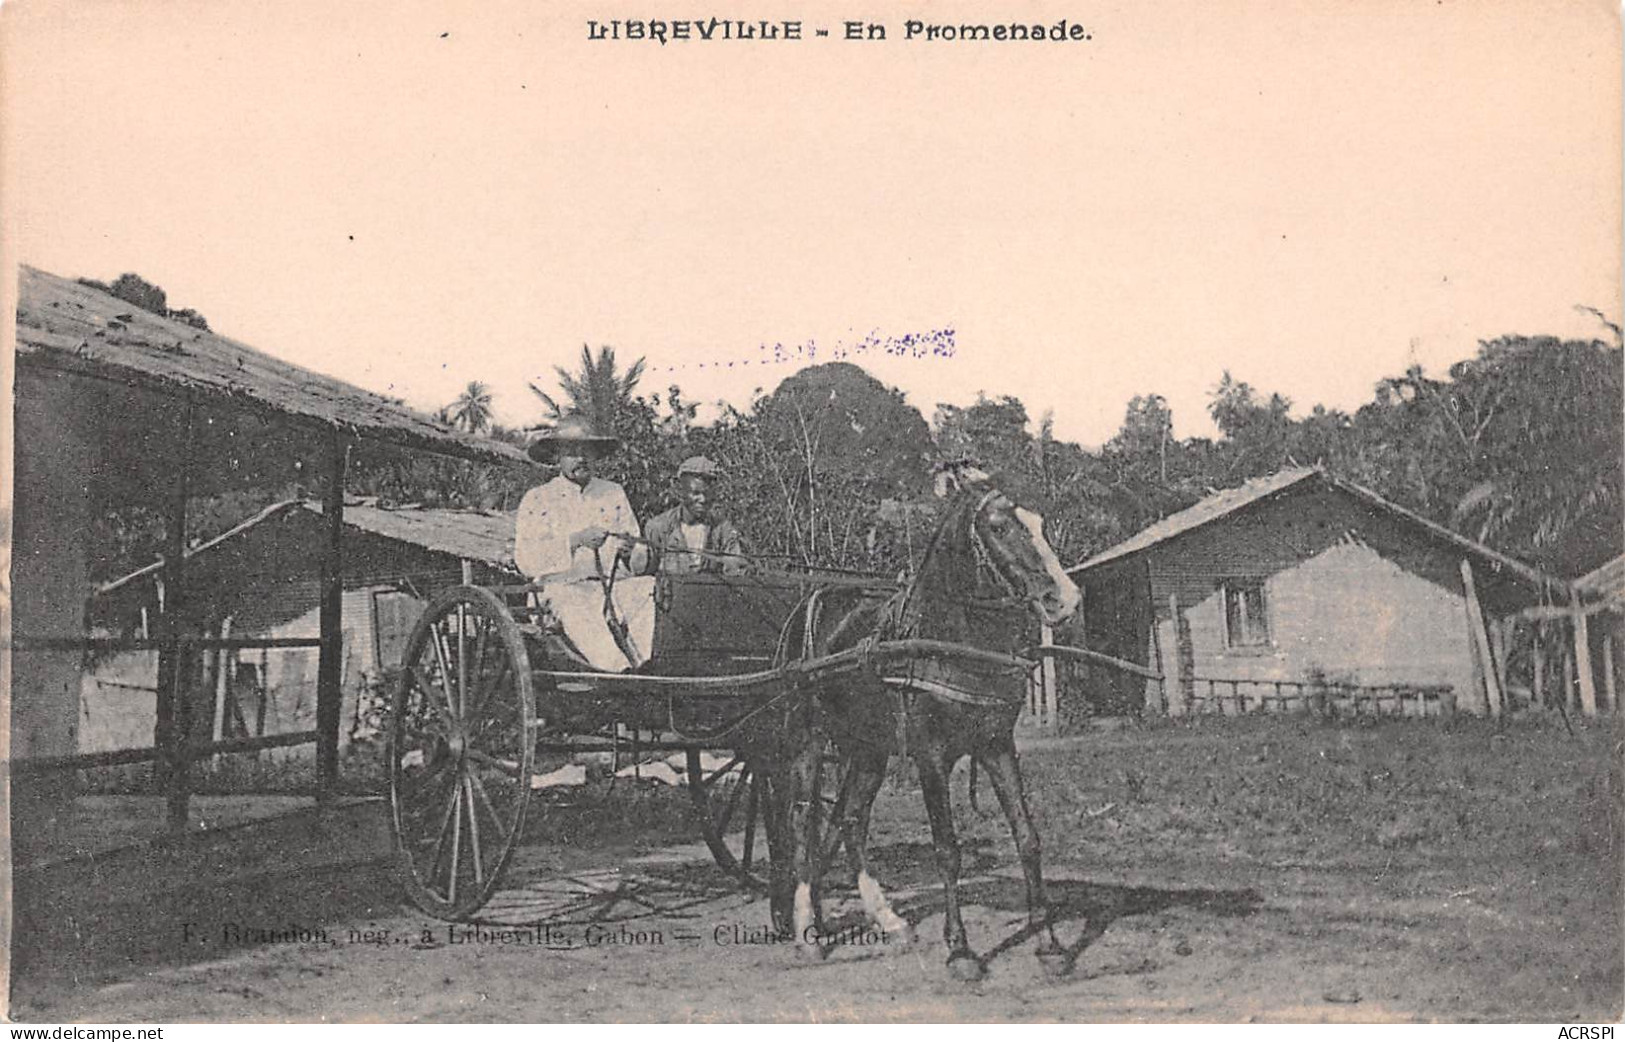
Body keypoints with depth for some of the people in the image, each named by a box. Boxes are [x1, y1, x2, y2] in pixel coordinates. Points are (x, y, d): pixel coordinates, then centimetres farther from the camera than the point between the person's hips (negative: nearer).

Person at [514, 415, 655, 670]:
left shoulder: (614, 493, 21)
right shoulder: (537, 500, 11)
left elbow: (641, 561, 17)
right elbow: (525, 560, -4)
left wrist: (630, 552, -8)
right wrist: (575, 541, -16)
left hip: (617, 585, 3)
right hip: (566, 587, -3)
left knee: (656, 590, -27)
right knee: (575, 610, -38)